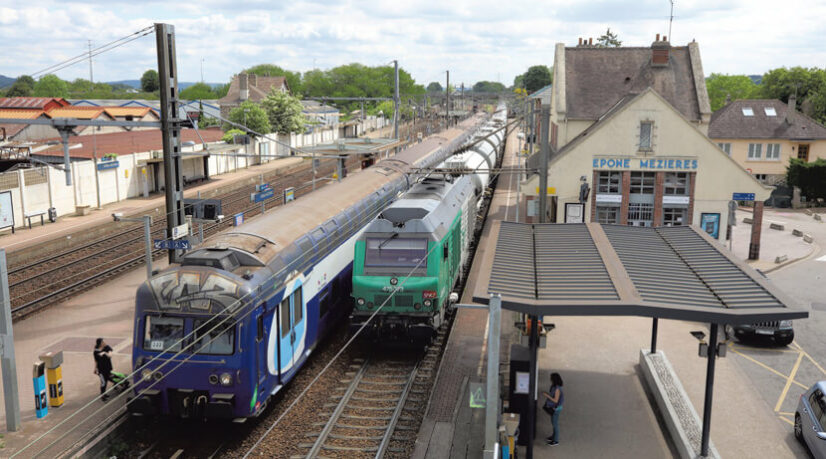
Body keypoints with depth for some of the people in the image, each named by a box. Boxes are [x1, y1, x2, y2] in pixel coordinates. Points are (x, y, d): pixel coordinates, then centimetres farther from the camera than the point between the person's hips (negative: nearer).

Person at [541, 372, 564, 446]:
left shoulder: (557, 389, -28)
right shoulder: (554, 387, 1)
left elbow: (555, 400, -25)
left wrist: (547, 395, -25)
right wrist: (547, 394, 4)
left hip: (556, 408, -9)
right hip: (552, 407, 9)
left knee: (555, 423, 5)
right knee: (553, 422, 22)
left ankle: (556, 440, 18)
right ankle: (554, 436, 39)